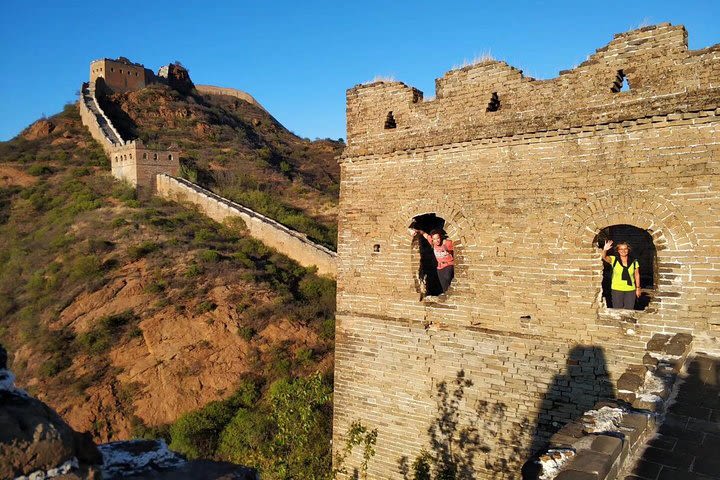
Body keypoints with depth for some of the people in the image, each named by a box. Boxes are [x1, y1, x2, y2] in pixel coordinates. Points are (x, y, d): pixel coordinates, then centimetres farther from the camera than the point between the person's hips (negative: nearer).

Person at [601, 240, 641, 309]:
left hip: (630, 290, 1)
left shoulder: (634, 262, 4)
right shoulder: (614, 260, -1)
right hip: (617, 290, -1)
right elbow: (604, 257, -19)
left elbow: (637, 275, 9)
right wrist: (605, 250, -39)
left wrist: (638, 288, 7)